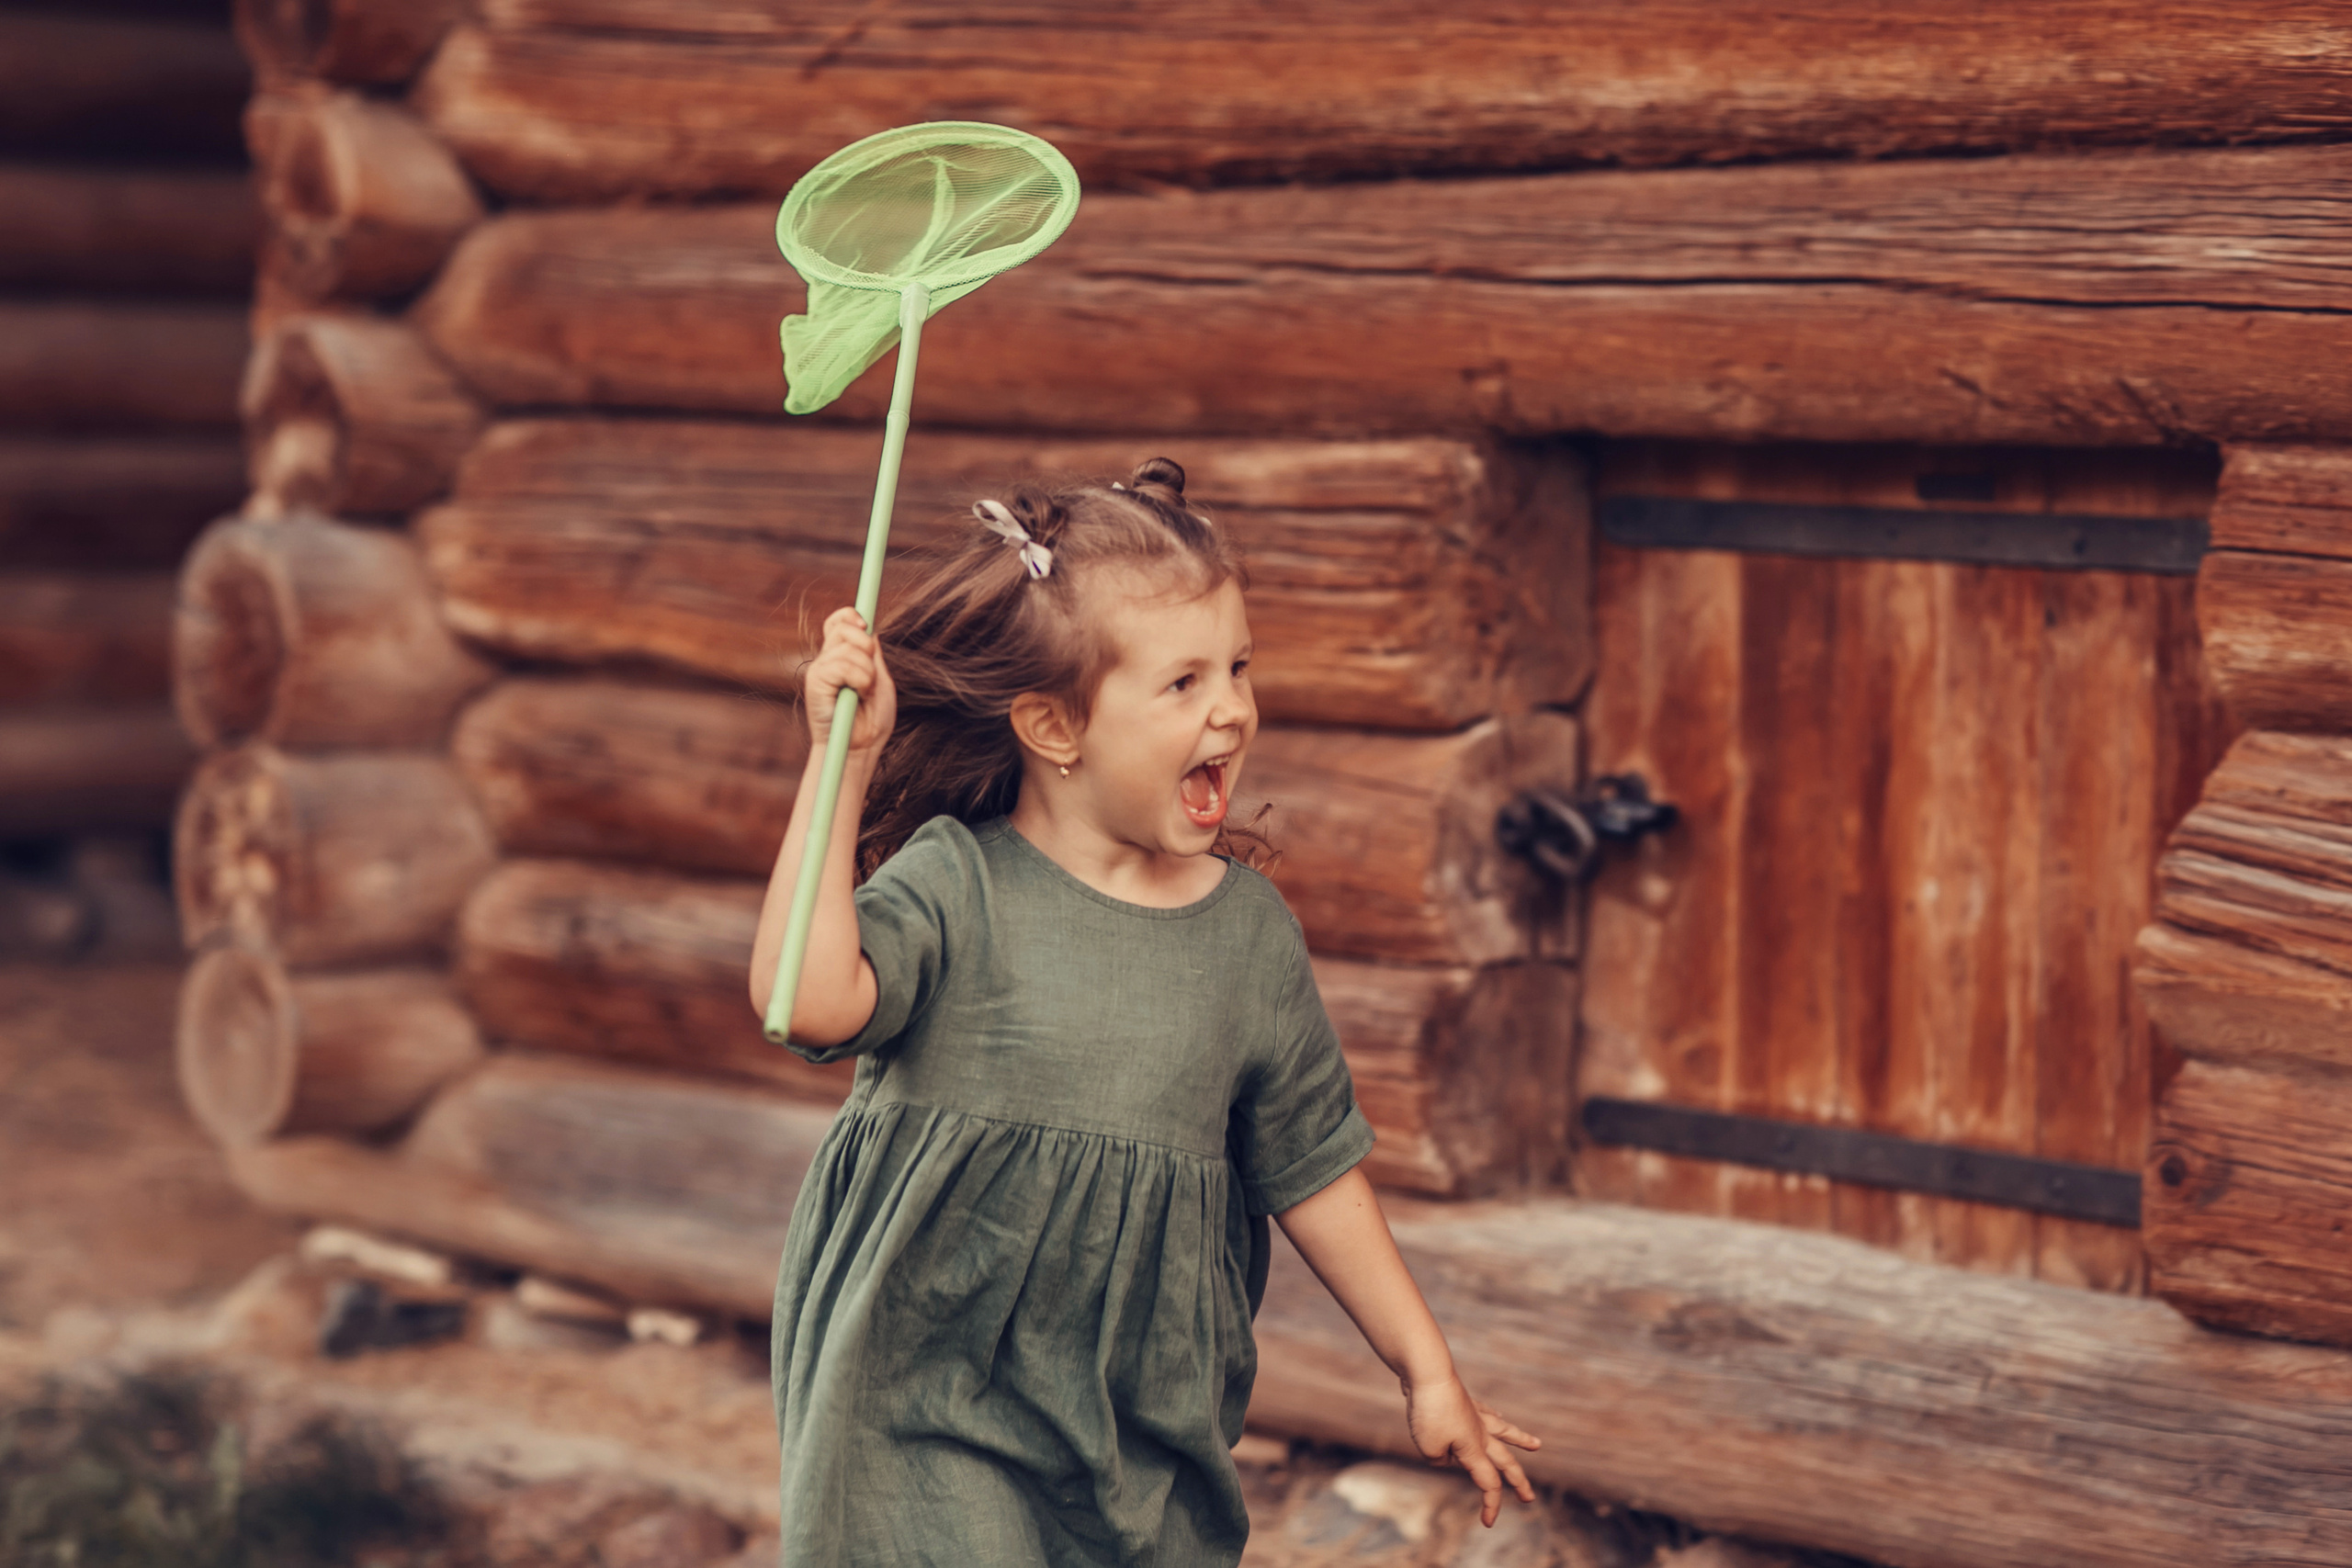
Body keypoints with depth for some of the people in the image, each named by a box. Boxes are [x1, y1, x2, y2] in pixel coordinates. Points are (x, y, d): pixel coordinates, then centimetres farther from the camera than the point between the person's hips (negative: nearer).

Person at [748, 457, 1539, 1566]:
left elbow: (1310, 1166, 12)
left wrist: (1426, 1369, 15)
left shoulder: (1250, 931, 3)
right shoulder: (958, 887, -9)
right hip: (935, 1406, -4)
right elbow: (810, 1000, -27)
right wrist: (842, 761, -28)